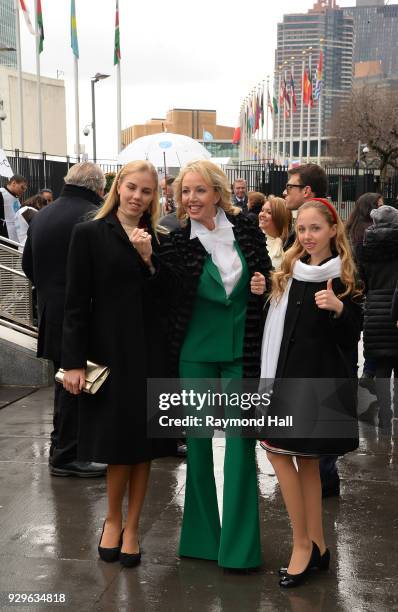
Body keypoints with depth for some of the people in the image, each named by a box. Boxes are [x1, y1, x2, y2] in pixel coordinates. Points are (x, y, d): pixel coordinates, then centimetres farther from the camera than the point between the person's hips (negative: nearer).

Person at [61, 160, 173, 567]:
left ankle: (131, 527, 21)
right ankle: (112, 520, 26)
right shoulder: (89, 234, -3)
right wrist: (73, 361, -11)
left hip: (149, 351, 4)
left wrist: (149, 257, -11)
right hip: (109, 350, -4)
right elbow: (76, 302, -6)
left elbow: (165, 297, 3)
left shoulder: (155, 239, 9)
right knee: (119, 441, 2)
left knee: (144, 442, 7)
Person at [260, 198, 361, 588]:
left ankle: (303, 544, 2)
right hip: (291, 374, 6)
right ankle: (316, 547, 19)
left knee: (277, 449, -10)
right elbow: (279, 327, 14)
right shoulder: (290, 272, 10)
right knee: (306, 460, 9)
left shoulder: (343, 278, -8)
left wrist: (338, 309, -24)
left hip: (320, 379, -6)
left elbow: (352, 338, -7)